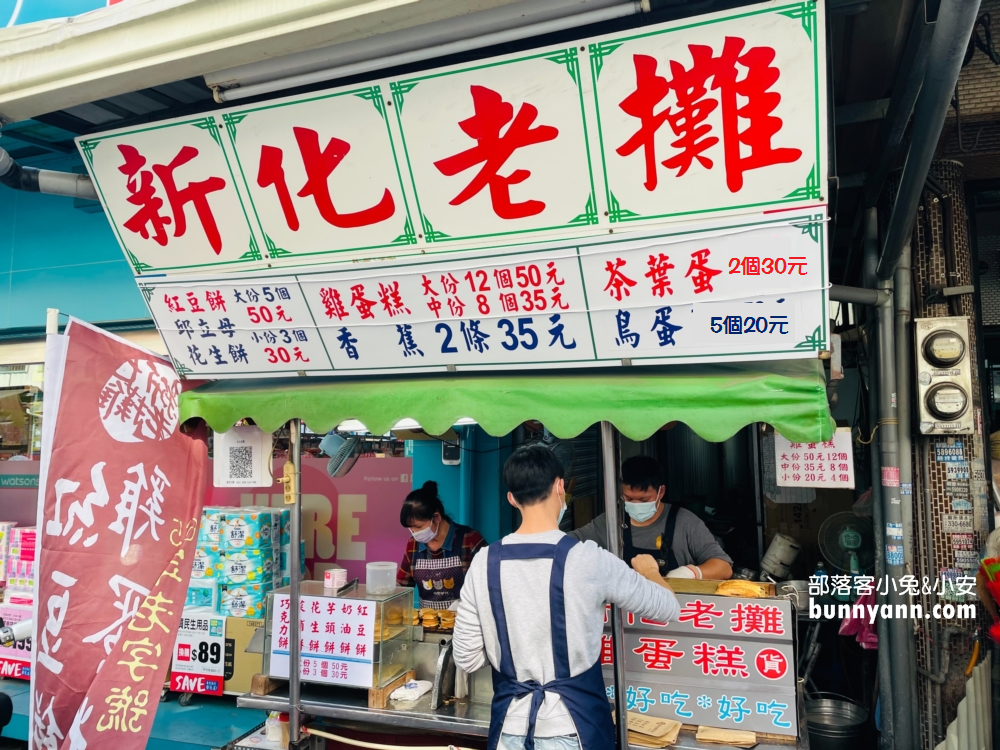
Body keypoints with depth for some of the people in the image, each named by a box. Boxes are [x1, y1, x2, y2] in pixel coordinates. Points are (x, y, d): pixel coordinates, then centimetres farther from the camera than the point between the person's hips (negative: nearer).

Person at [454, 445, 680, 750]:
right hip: (573, 725, -2)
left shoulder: (484, 563, -8)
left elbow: (466, 658, -1)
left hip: (510, 724, 2)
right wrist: (649, 570, 19)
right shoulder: (587, 560, -15)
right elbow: (668, 608, -2)